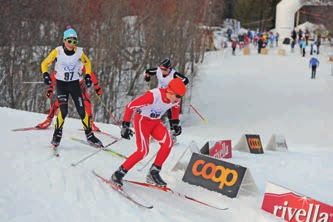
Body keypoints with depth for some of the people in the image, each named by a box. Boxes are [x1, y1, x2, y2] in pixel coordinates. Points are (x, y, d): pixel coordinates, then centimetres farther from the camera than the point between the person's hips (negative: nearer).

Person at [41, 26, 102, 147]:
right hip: (61, 84, -1)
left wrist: (87, 76, 3)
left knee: (82, 111, -2)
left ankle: (89, 135, 13)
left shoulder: (79, 52, -8)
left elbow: (87, 62, 12)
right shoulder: (57, 51, -12)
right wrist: (45, 75, -17)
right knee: (63, 110, -17)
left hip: (75, 84, 2)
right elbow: (45, 63, -1)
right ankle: (57, 135, 1)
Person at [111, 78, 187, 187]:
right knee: (143, 151, -20)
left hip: (156, 122, 6)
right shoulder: (153, 96, -33)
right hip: (142, 120, -6)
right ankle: (118, 174, -6)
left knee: (168, 143, -19)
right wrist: (125, 125, -27)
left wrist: (176, 122, 14)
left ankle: (153, 173, -7)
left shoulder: (175, 99, -12)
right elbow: (130, 106, -26)